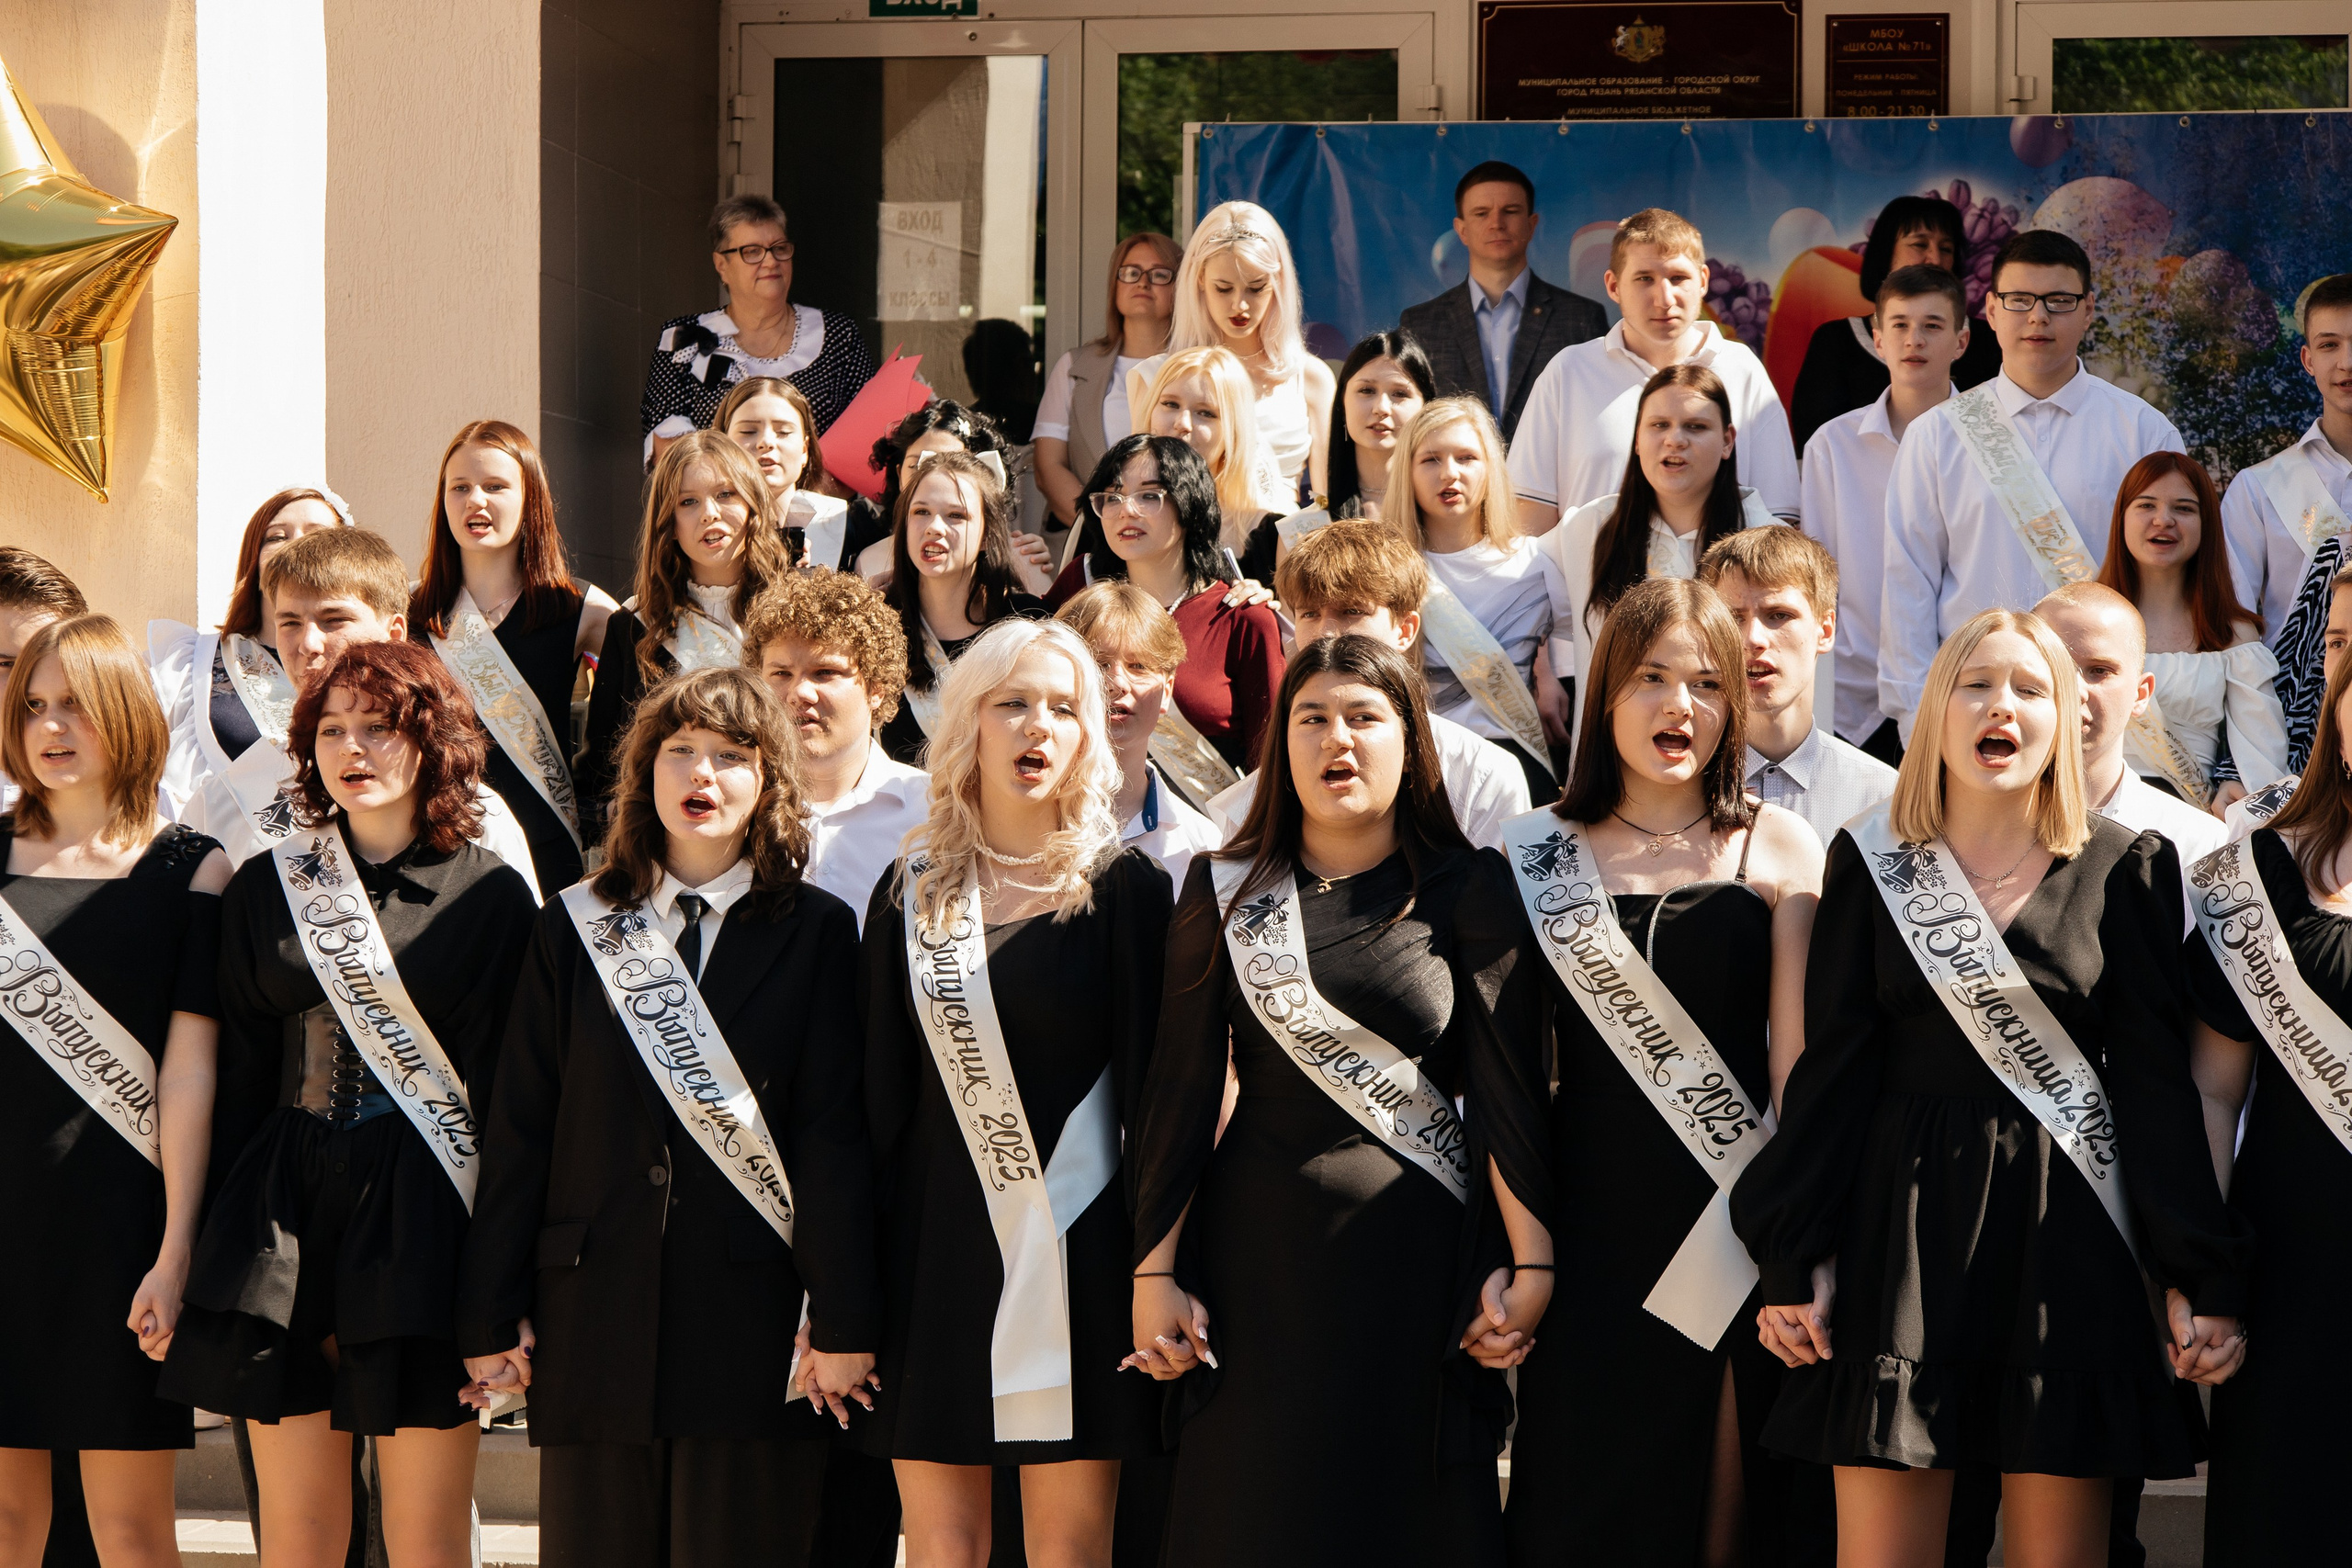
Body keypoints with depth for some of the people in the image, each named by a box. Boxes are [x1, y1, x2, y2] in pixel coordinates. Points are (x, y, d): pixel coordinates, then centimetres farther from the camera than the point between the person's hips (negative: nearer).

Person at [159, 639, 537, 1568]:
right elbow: (240, 1080, 12)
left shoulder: (491, 897, 1)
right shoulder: (266, 890, 10)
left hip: (422, 1213, -3)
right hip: (286, 1209, 3)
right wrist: (218, 1244, 6)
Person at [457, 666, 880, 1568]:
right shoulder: (573, 929, 10)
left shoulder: (815, 934, 5)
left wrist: (842, 1322, -7)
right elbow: (518, 1130, 8)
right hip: (596, 1316, 2)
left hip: (751, 1324, -2)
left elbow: (833, 1136, 0)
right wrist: (489, 1318, 3)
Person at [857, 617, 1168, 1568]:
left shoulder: (1122, 886, 0)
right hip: (936, 1244, 2)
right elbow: (879, 1090, 8)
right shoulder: (911, 891, 8)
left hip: (1072, 1241, -2)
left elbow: (1151, 1083, -3)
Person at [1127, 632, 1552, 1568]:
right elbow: (1179, 1091, 6)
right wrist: (1154, 1272, 2)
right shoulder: (1225, 889, 6)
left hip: (1416, 1265, -1)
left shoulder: (1466, 894, 2)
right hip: (1256, 1268, 1)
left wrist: (1530, 1266, -9)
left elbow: (1508, 1089, -2)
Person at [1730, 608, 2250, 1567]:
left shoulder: (2121, 871, 4)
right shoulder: (1872, 865, 6)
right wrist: (1793, 1260, -2)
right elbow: (1832, 1071, 5)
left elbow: (2155, 1080, 3)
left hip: (2066, 1231, 0)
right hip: (1905, 1226, 0)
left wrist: (2200, 1272, -3)